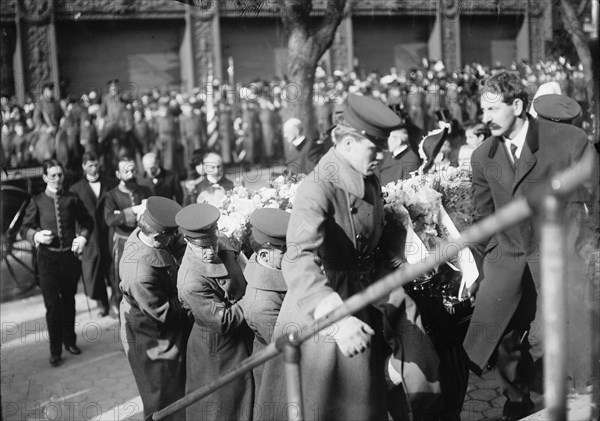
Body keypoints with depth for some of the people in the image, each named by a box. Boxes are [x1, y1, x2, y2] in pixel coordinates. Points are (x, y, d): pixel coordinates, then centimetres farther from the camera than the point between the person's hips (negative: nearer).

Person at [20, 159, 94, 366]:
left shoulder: (72, 199, 2)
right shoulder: (37, 201, 0)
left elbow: (87, 222, 12)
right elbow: (25, 228, 4)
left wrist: (83, 236, -6)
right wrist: (36, 235, -16)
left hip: (70, 255, 2)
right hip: (47, 257, -1)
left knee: (68, 300, 15)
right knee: (52, 303, -5)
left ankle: (69, 340, 32)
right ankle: (55, 350, 6)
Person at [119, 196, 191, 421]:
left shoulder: (142, 233, -15)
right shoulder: (140, 273, -38)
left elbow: (179, 248, -1)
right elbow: (163, 312, -27)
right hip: (152, 340, -9)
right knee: (163, 396, 12)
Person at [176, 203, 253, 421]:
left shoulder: (222, 243, -11)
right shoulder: (191, 282, -34)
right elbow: (222, 321, -28)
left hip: (241, 333, 7)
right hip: (217, 345, -7)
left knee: (242, 392, 27)